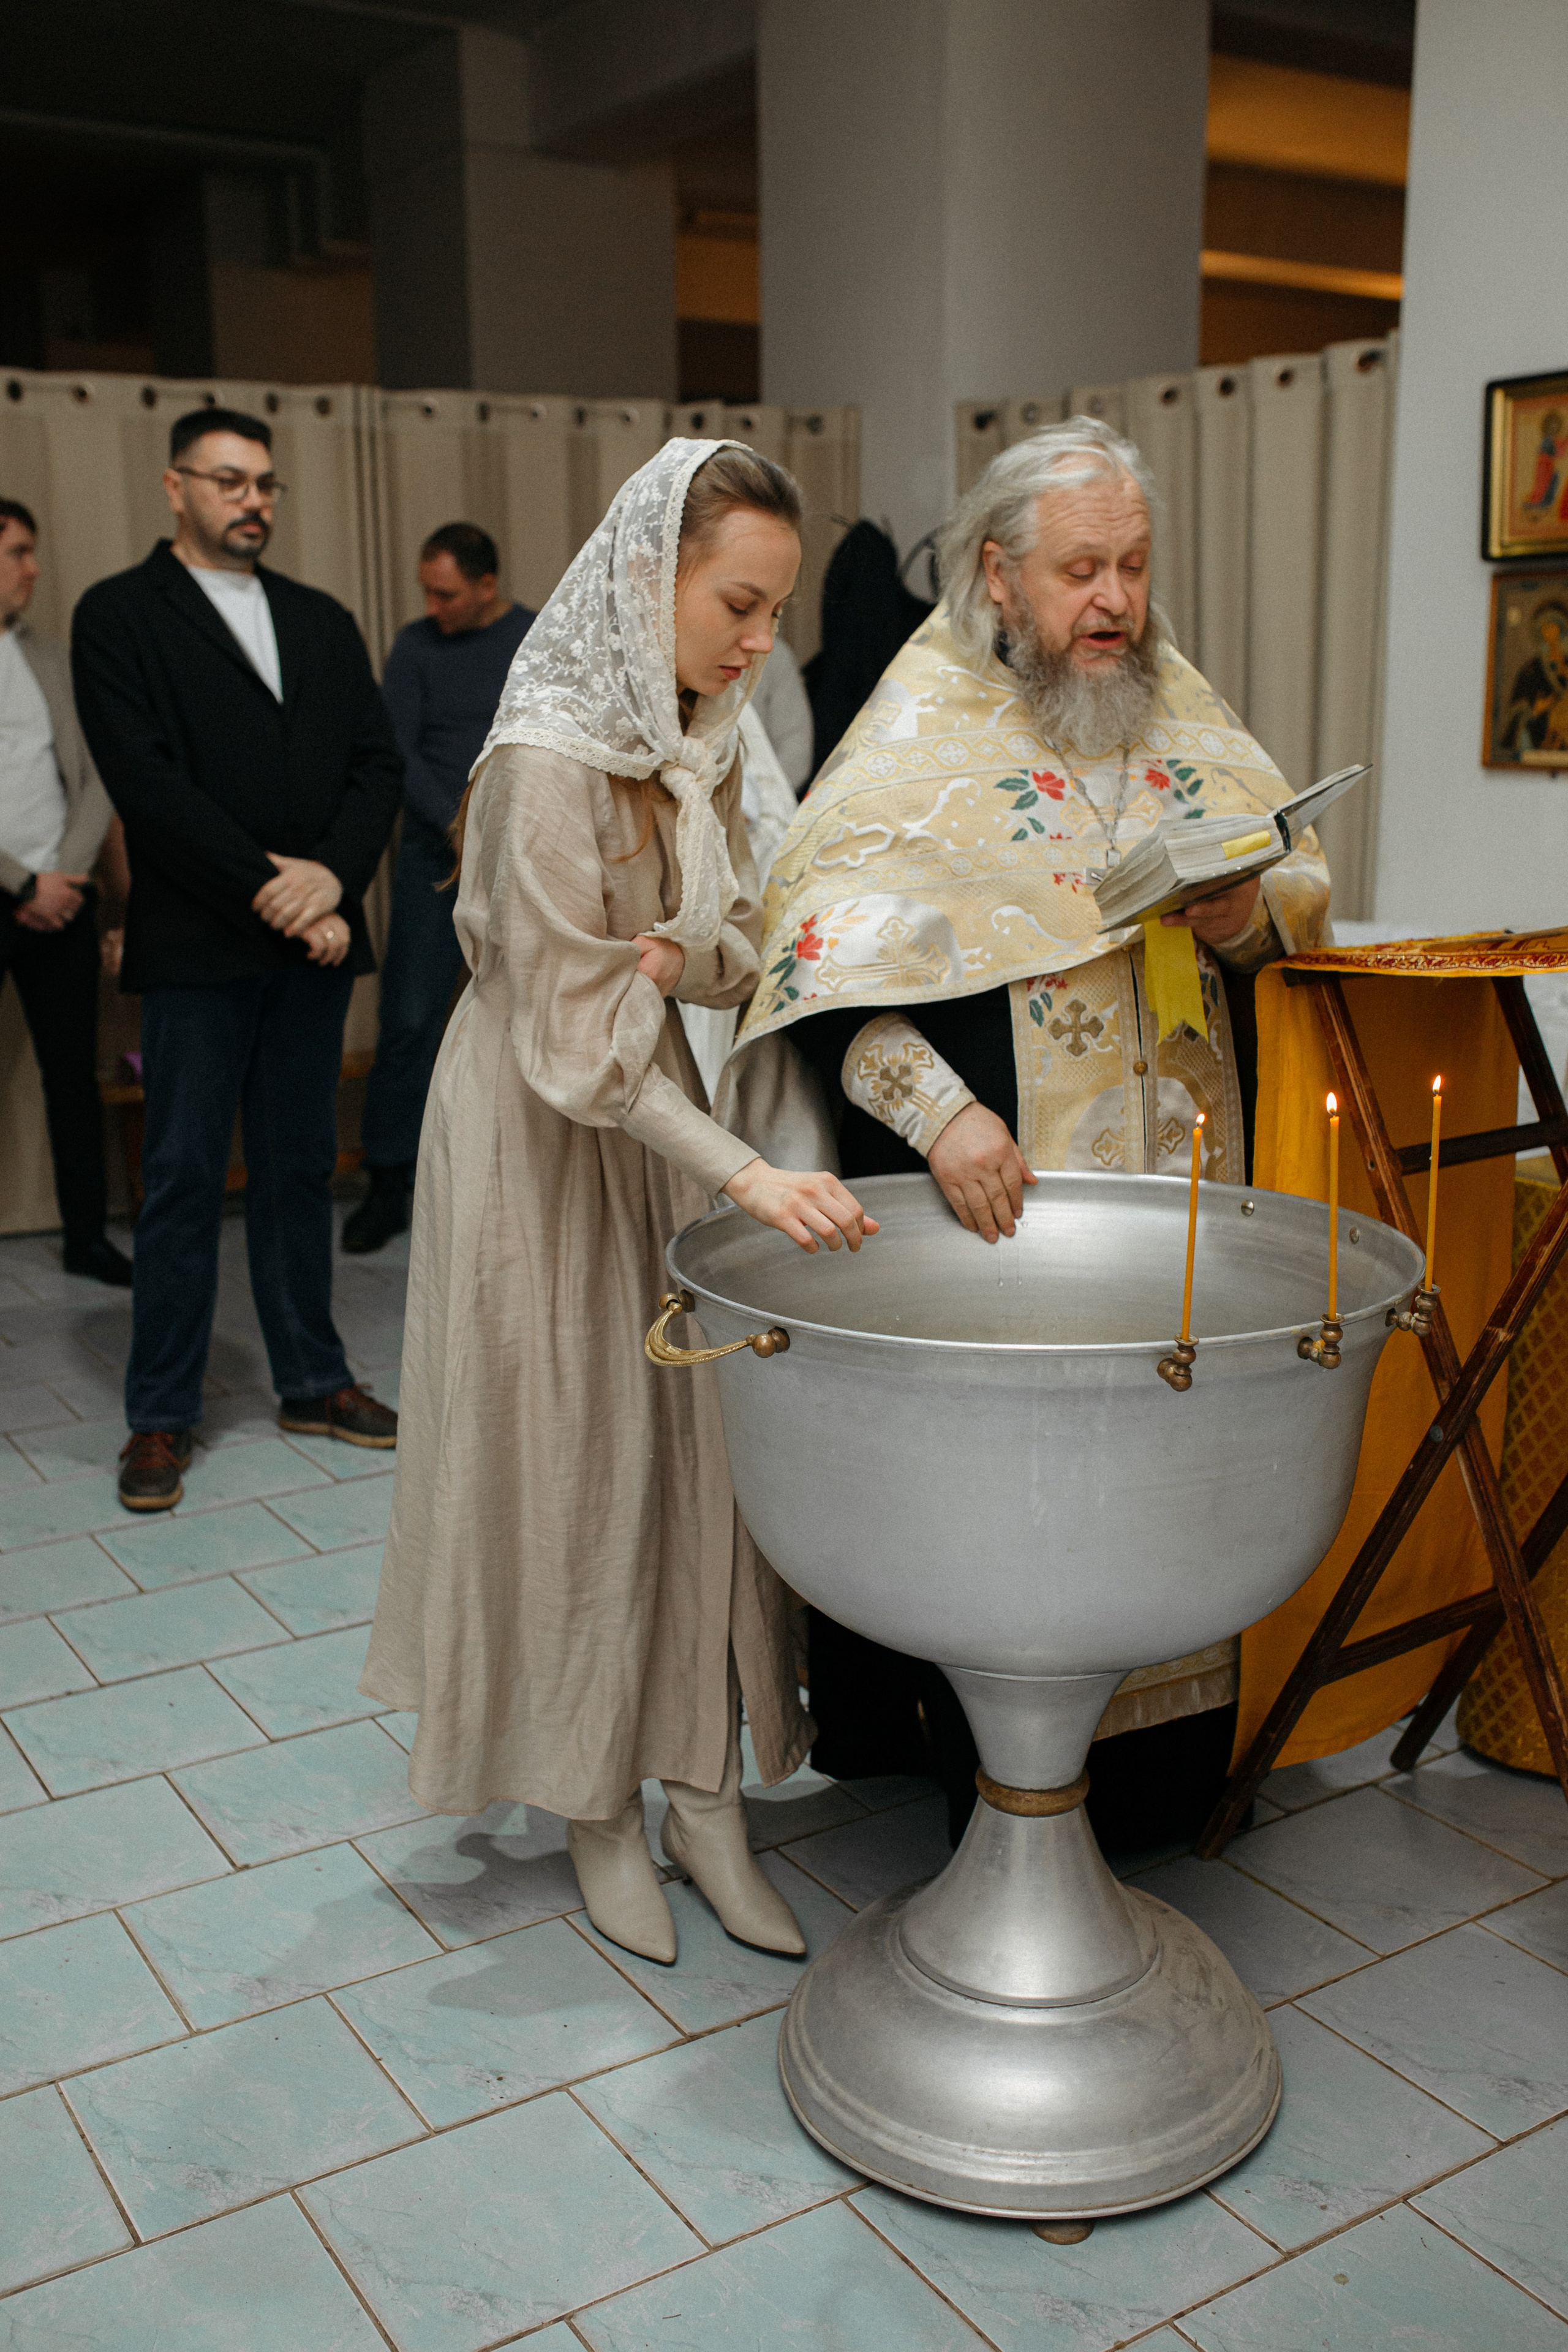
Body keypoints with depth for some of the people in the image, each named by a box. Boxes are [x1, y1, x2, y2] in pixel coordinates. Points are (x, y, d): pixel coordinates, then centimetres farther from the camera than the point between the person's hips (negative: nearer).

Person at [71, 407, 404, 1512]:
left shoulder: (322, 620, 16)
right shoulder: (120, 614, 1)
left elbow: (380, 762, 8)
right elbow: (145, 777, -10)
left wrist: (331, 879, -9)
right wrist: (269, 891, -14)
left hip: (315, 936, 5)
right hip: (200, 947, -4)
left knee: (301, 1169, 11)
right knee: (185, 1181, 0)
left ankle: (314, 1380, 22)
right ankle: (162, 1416, 9)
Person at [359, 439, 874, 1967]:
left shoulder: (700, 738, 2)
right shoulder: (551, 761, -23)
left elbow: (744, 946, 7)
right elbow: (576, 1045, -26)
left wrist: (683, 956, -17)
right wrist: (750, 1175, -33)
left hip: (658, 1113, 7)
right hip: (542, 1138, -7)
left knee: (697, 1446, 6)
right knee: (575, 1461, 4)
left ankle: (705, 1796, 19)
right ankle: (597, 1813, 22)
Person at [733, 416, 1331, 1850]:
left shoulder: (1183, 711, 10)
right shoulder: (921, 735, -6)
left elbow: (1306, 885, 14)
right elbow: (824, 961, -14)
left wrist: (1245, 913, -9)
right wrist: (938, 1110, -26)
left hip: (1174, 1180, 5)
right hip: (987, 1192, -5)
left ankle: (1157, 1762, 28)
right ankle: (989, 1773, 19)